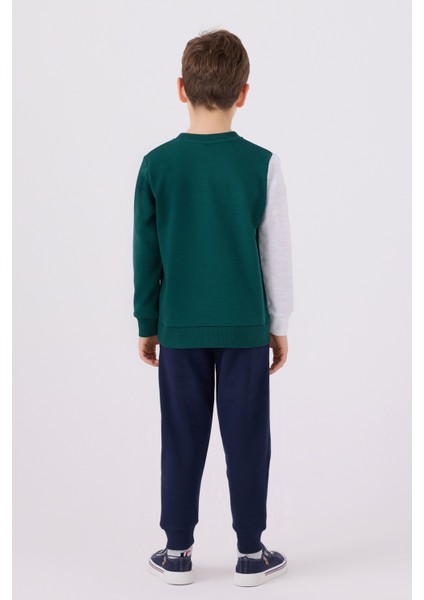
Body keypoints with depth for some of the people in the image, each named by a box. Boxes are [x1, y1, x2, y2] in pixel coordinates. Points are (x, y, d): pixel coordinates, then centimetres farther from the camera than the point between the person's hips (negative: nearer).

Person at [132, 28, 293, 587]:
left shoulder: (157, 164, -4)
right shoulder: (262, 164, -8)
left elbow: (146, 254, 1)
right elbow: (277, 253, -2)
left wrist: (148, 324, 12)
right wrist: (280, 325, 8)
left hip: (180, 327, 1)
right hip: (245, 327, -1)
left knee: (183, 438, 10)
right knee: (247, 437, 8)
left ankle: (177, 551, 19)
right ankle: (251, 552, 18)